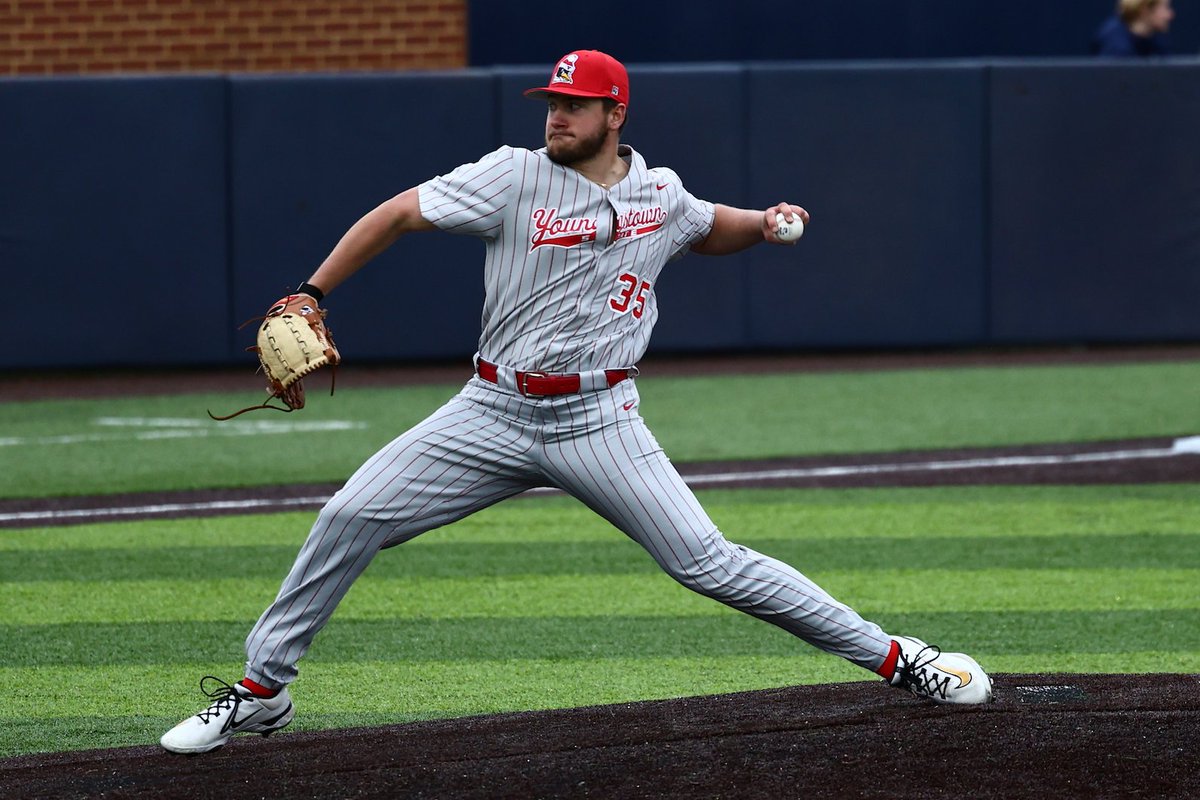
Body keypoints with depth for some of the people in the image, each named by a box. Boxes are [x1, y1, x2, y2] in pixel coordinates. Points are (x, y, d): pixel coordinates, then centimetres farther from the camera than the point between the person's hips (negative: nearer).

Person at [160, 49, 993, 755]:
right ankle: (262, 690, 5)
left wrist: (765, 223, 3)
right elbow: (398, 215, -7)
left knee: (708, 562, -11)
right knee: (349, 518, -9)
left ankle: (894, 657, -2)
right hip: (494, 411, 0)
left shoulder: (659, 193, 3)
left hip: (597, 422, 0)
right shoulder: (515, 177, -6)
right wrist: (309, 297, -15)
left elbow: (711, 230, 26)